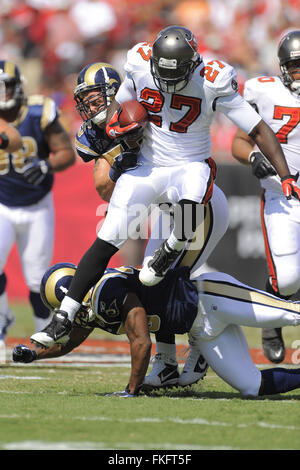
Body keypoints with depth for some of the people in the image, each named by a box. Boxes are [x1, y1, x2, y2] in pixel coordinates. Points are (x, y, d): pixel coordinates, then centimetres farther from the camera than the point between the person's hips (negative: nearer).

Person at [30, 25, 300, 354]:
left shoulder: (213, 82, -18)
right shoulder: (140, 67, -9)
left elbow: (259, 130, -11)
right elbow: (120, 103, 13)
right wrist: (113, 126, -10)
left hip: (191, 166, -3)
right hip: (147, 165, 3)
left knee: (190, 202, -39)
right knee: (106, 242, -8)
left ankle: (171, 252, -5)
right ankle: (64, 318, 0)